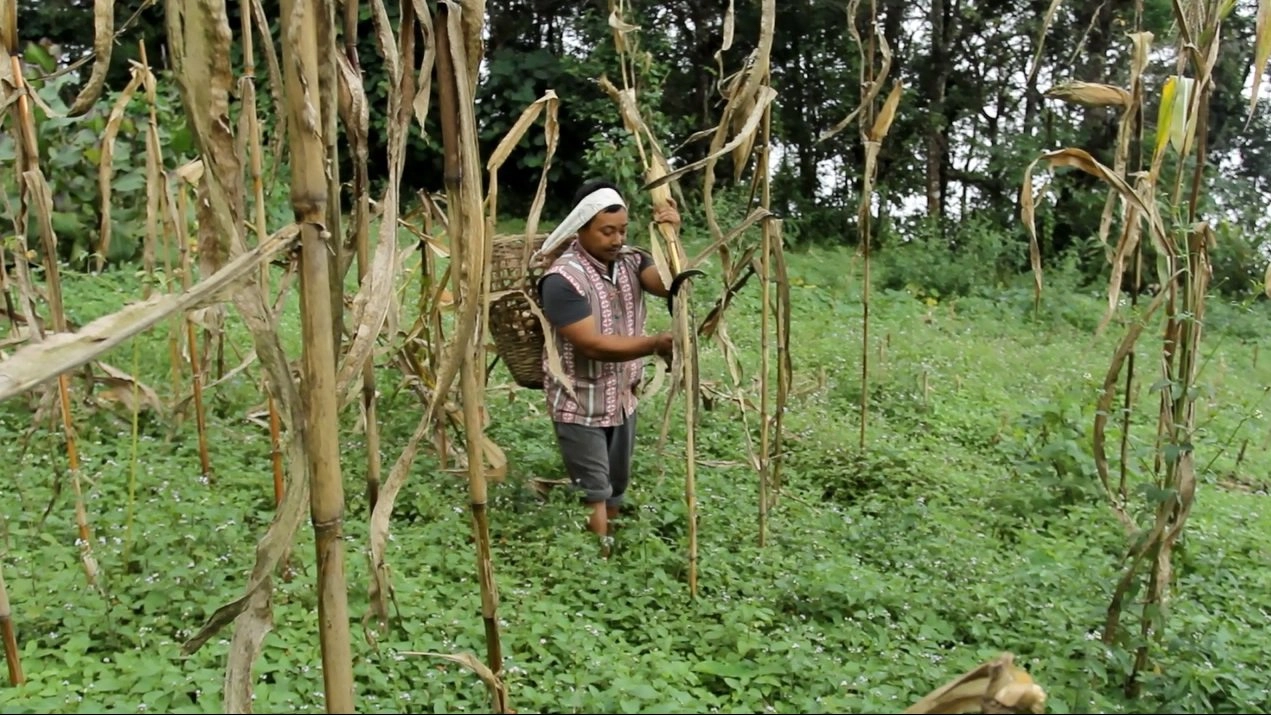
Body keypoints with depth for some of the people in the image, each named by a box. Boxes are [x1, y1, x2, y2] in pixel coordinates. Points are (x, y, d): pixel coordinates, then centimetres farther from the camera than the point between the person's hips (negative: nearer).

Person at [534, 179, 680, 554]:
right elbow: (594, 345, -26)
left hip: (623, 400, 7)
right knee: (592, 500, -1)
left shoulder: (630, 259, 0)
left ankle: (612, 551, 35)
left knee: (616, 493, 19)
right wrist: (655, 344, -32)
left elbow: (671, 285, -15)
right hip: (581, 407, -7)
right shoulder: (563, 278, -21)